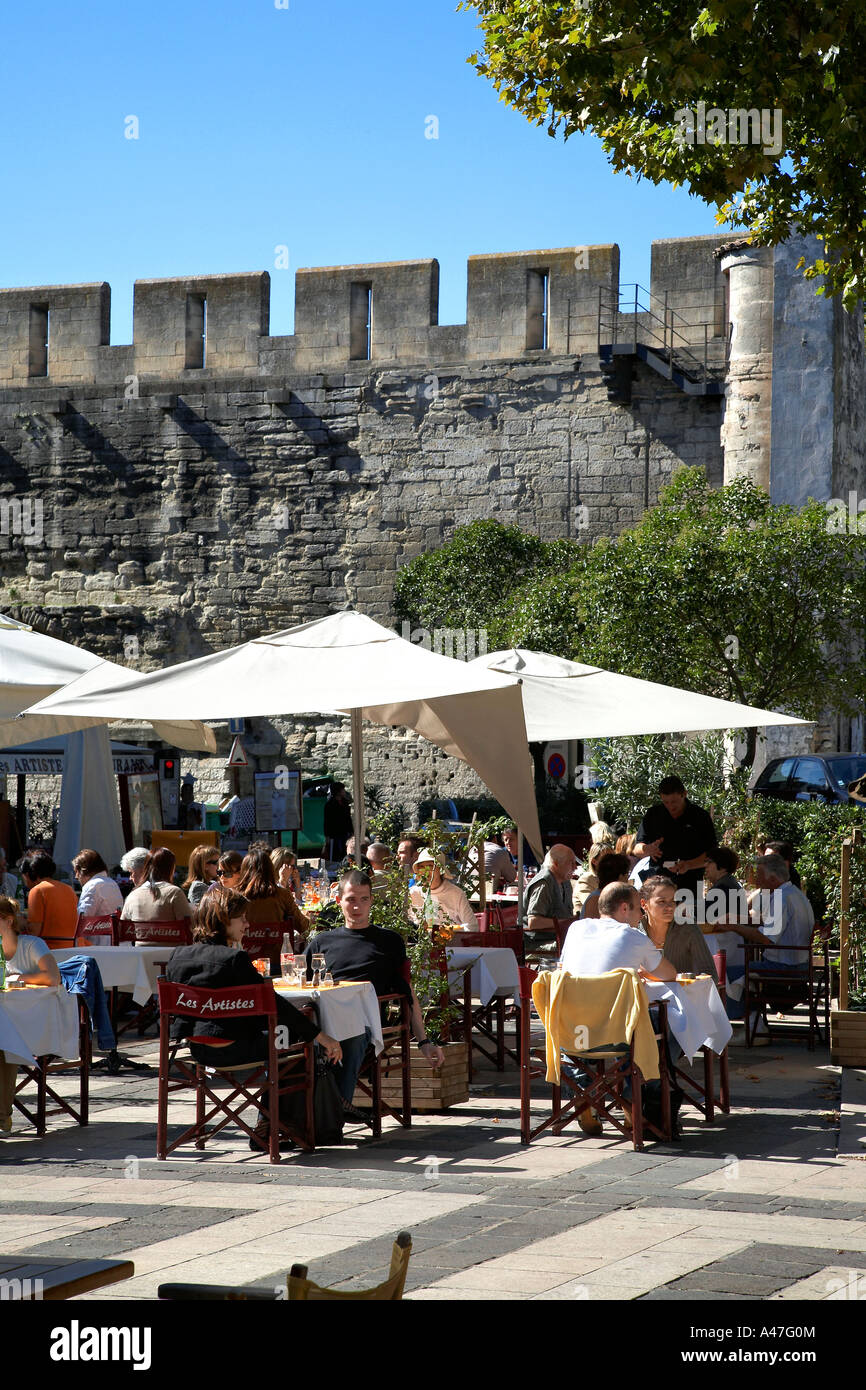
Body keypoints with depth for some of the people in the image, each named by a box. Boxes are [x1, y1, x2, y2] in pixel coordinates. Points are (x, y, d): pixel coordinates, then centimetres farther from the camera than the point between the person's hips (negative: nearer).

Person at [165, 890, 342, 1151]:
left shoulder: (178, 955, 4)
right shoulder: (233, 959, -17)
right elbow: (273, 1002, -17)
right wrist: (320, 1036, -13)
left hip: (195, 1047, 8)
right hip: (230, 1049, -8)